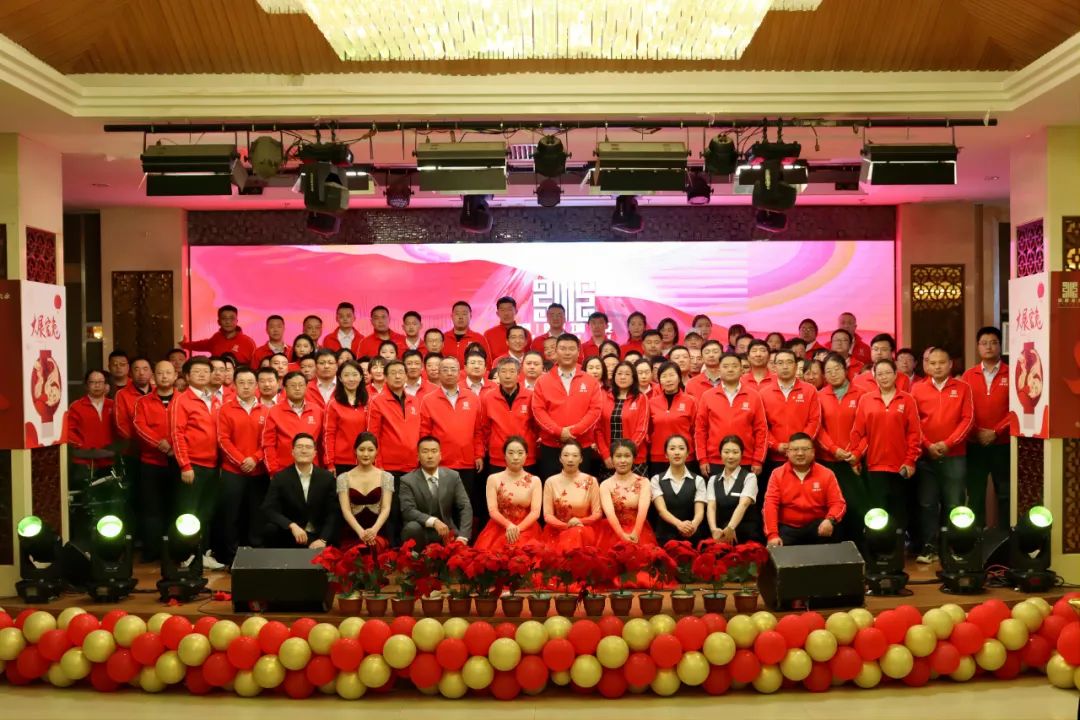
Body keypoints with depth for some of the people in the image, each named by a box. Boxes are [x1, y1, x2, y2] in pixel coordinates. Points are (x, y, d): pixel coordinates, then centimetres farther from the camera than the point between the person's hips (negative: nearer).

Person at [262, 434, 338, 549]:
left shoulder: (327, 478, -1)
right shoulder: (280, 478, -3)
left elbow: (332, 513, -2)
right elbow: (269, 509, -11)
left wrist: (323, 539, -17)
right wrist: (292, 526, -26)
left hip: (317, 537, -1)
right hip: (290, 535, 1)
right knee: (271, 530, -28)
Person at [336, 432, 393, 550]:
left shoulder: (386, 477, 7)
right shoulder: (343, 478, 6)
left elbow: (386, 508, -1)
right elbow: (345, 510, -3)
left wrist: (374, 530, -22)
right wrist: (360, 531, -21)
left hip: (378, 533, 0)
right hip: (352, 534, 0)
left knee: (374, 547, -35)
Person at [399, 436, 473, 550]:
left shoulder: (453, 476, 0)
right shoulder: (407, 481, -7)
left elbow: (465, 507, -5)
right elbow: (408, 510, -18)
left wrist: (463, 537, -20)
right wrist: (433, 521, -34)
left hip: (446, 531, 1)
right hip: (421, 531, -1)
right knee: (412, 527, -33)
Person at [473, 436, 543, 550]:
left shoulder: (534, 481, 8)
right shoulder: (493, 479, 7)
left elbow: (535, 512, -2)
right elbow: (492, 511, -3)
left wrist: (518, 528, -20)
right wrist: (508, 525, -22)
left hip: (526, 529, 0)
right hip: (500, 528, 0)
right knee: (495, 550, -29)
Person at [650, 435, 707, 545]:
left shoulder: (698, 480, 5)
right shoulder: (656, 480, 5)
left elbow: (700, 510, -7)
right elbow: (661, 509, -9)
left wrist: (693, 525, -31)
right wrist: (679, 524, -30)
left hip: (692, 537, 0)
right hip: (665, 537, 0)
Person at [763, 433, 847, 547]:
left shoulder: (826, 474, 1)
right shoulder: (778, 474, 0)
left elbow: (838, 503, -3)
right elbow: (770, 505, -8)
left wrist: (830, 520, -27)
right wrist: (772, 535, -21)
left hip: (816, 527, 2)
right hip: (788, 528, -2)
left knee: (830, 528, -29)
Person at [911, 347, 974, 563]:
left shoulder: (962, 388, 5)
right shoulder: (917, 389, 6)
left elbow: (968, 419, -1)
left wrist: (948, 443, -11)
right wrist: (927, 445, -9)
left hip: (955, 456, -1)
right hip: (925, 456, 1)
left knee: (954, 504, 2)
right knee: (927, 504, 2)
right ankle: (929, 547, 9)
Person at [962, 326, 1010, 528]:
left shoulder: (1011, 374, 0)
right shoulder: (968, 375, 7)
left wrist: (996, 432, -12)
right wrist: (977, 432, -9)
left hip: (1002, 444, -2)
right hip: (974, 445, 2)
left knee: (1005, 494, 6)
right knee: (975, 495, 6)